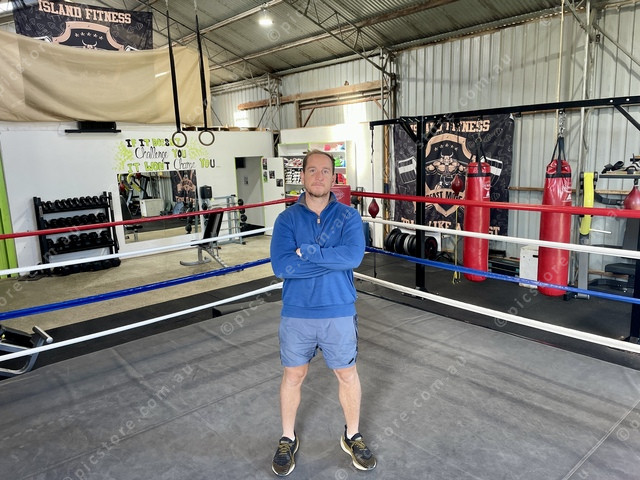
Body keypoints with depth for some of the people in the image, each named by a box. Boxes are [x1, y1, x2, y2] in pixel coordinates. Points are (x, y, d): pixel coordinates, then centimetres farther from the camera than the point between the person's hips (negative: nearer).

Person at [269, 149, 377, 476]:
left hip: (339, 313, 0)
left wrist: (307, 251, -21)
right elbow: (281, 266, -20)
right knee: (293, 377, 16)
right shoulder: (287, 219, -5)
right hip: (296, 314, 0)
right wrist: (332, 259, -20)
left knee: (347, 375, 15)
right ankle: (288, 439, 39)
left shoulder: (348, 216, -5)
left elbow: (353, 256, -23)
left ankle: (352, 436, 40)